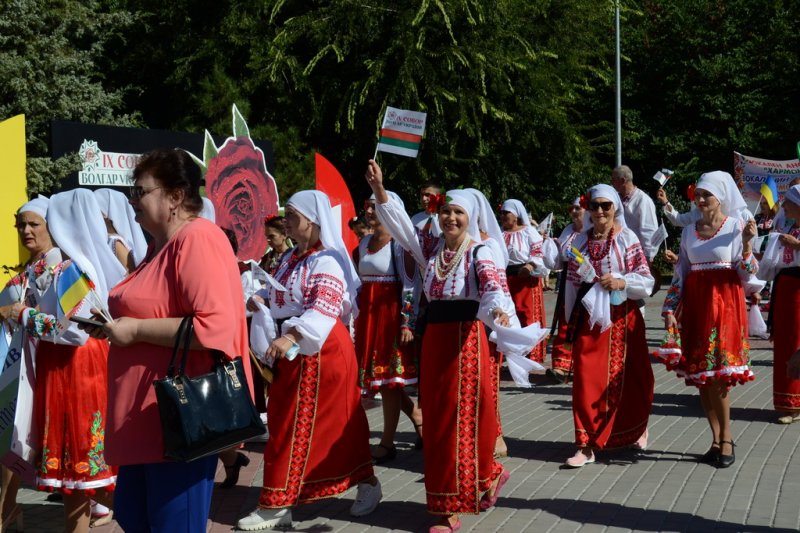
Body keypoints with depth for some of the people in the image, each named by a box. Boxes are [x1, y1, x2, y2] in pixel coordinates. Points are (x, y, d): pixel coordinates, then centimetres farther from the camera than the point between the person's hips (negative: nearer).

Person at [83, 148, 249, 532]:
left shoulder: (198, 239, -16)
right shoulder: (161, 244, 15)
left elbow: (214, 328, -27)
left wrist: (135, 330, -19)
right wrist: (118, 326, 11)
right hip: (148, 418, 10)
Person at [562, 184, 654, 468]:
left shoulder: (627, 239, -2)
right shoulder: (581, 241, 8)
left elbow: (646, 280, -4)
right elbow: (572, 282, 12)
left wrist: (620, 282, -21)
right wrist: (571, 321, 10)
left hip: (622, 317, -2)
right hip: (588, 319, 2)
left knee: (627, 376, 8)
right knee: (586, 379, -3)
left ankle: (637, 427, 34)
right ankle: (586, 444, 2)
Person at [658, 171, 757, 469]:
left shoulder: (737, 226, -1)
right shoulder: (689, 231, 12)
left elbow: (745, 275, -3)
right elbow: (681, 273, 13)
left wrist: (747, 243, -16)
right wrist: (670, 308, 7)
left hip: (725, 303, -5)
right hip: (694, 304, 5)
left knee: (716, 374, -9)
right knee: (699, 375, 4)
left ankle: (725, 438, 5)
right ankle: (717, 438, 16)